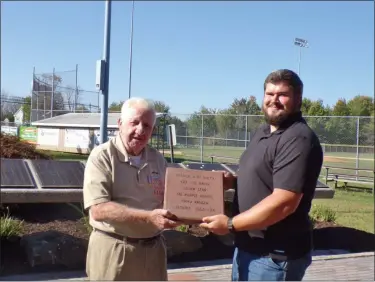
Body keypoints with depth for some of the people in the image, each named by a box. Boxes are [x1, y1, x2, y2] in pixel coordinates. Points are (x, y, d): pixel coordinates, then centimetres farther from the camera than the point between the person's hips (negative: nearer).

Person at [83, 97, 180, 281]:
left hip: (152, 249, 5)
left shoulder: (158, 160, 7)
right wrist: (149, 217, -27)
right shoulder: (102, 156, -11)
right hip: (113, 250, -5)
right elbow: (98, 210, -20)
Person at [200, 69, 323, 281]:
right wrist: (233, 180, 1)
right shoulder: (264, 131, 10)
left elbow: (284, 203, -28)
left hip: (274, 256, -9)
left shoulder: (299, 139, -22)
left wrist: (230, 224, -22)